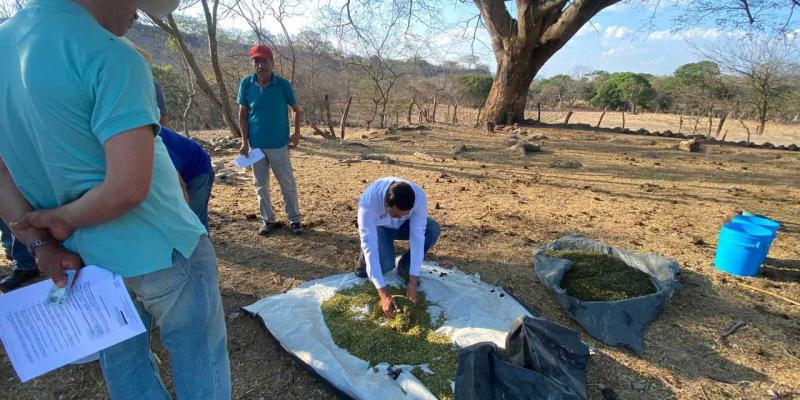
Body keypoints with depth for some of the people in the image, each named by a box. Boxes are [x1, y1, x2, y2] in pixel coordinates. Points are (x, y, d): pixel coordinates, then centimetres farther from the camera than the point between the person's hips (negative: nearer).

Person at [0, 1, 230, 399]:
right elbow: (129, 188, -28)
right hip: (160, 253, -7)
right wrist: (65, 219, -10)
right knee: (199, 366, 11)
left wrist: (40, 242, 2)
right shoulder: (110, 57, -20)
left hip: (87, 260, 8)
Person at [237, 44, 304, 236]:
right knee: (261, 186, 12)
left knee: (288, 184, 7)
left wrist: (297, 134, -5)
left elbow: (296, 109, 4)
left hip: (279, 144, -2)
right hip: (256, 145, 2)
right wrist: (244, 142, -2)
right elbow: (243, 114, 2)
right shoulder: (246, 84, -4)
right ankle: (268, 219, 26)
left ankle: (295, 219, 21)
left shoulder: (283, 84, -8)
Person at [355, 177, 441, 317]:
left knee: (433, 229, -26)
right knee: (385, 263, -31)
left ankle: (404, 268, -3)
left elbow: (417, 237, -33)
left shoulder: (419, 196, -35)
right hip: (378, 227, -3)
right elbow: (370, 247, -41)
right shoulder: (368, 202, -41)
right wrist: (383, 293, -44)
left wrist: (413, 280, -36)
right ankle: (365, 261, 6)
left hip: (404, 225, 3)